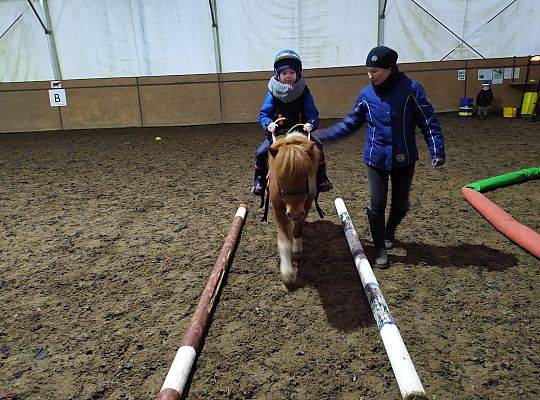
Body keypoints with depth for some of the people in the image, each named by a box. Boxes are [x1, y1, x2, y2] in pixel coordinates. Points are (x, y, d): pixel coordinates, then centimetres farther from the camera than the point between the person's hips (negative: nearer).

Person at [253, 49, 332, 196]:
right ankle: (259, 180, 8)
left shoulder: (304, 92, -1)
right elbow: (264, 114, -4)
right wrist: (268, 123, -27)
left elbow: (313, 114, -2)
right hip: (277, 133, 0)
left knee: (317, 149, -19)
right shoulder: (272, 93, -3)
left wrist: (311, 124, -25)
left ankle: (321, 178, 2)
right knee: (261, 153, -17)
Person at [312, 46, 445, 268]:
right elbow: (348, 124, 5)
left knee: (401, 204, 12)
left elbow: (428, 122, -7)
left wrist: (437, 151, -15)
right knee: (377, 204, 1)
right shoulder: (366, 95, -3)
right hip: (376, 159, 1)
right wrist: (319, 135, -2)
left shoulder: (411, 89, -10)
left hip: (403, 159, 0)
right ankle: (380, 248, 20)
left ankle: (389, 231, 44)